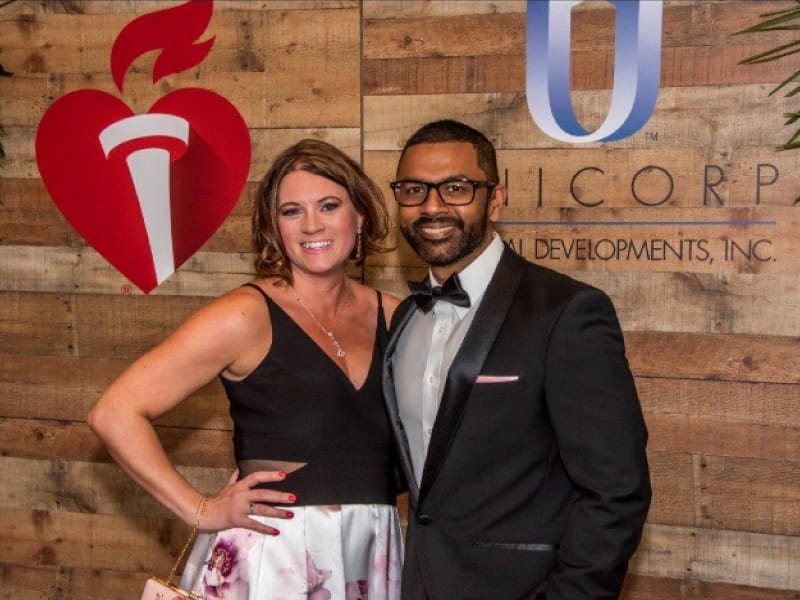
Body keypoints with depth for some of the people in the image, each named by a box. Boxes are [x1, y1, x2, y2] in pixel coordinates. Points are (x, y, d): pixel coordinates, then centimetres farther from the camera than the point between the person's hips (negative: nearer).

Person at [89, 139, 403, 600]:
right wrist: (201, 511, -12)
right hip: (274, 552, -5)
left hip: (375, 553, 5)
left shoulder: (391, 315, 3)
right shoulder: (248, 316, -12)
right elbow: (115, 413, -13)